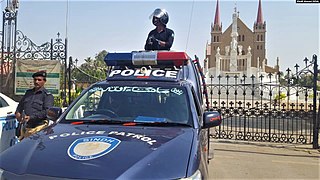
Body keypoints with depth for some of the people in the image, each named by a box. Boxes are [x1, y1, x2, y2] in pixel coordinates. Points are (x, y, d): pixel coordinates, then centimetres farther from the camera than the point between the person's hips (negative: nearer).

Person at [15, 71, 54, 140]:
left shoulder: (47, 95, -2)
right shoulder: (28, 92, 20)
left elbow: (47, 112, -15)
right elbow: (20, 104, 34)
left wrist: (31, 117, -20)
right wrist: (17, 112, 13)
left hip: (39, 127, -7)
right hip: (26, 127, 7)